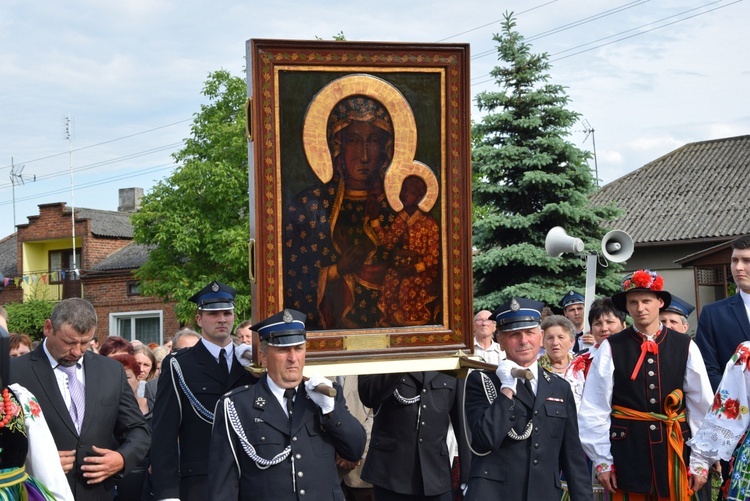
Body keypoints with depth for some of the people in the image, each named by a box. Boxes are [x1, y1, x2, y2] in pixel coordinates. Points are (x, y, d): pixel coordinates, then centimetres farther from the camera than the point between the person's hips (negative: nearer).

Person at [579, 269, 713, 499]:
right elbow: (594, 408, -3)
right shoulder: (611, 348, -3)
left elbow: (702, 406, 3)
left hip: (674, 449, 1)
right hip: (626, 449, -1)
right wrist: (602, 461, -2)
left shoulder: (685, 347, 1)